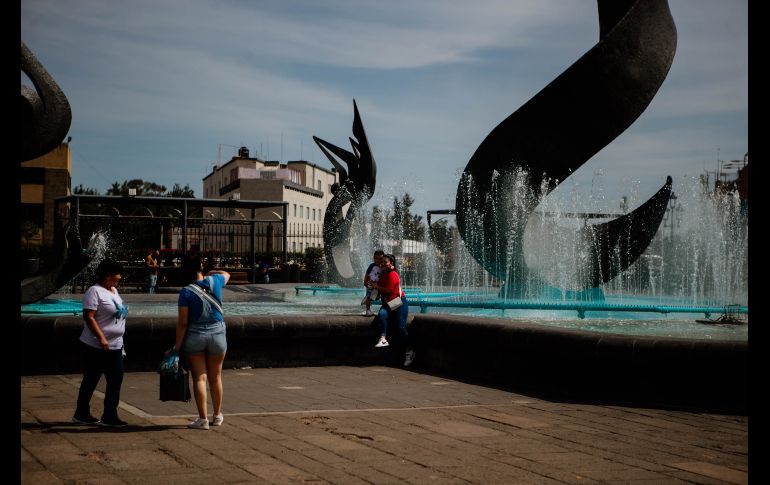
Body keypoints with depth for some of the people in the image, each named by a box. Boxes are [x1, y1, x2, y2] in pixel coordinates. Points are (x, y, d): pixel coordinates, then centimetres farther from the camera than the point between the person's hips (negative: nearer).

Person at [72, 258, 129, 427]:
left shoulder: (114, 290, 14)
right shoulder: (95, 291, -14)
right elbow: (88, 317, -20)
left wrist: (120, 342, 21)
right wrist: (101, 338, -26)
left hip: (115, 346, 9)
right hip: (96, 347, -8)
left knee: (115, 380, 5)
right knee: (90, 381, 3)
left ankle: (109, 416, 12)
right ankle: (81, 414, 15)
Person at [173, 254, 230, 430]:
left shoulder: (186, 292, -12)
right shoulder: (214, 282, -4)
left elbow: (183, 323, -12)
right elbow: (226, 274, 23)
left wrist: (177, 346, -6)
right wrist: (210, 272, 25)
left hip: (194, 336, -3)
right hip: (217, 334, 3)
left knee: (199, 378, 3)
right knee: (215, 377, 15)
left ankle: (203, 419, 0)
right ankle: (217, 416, 27)